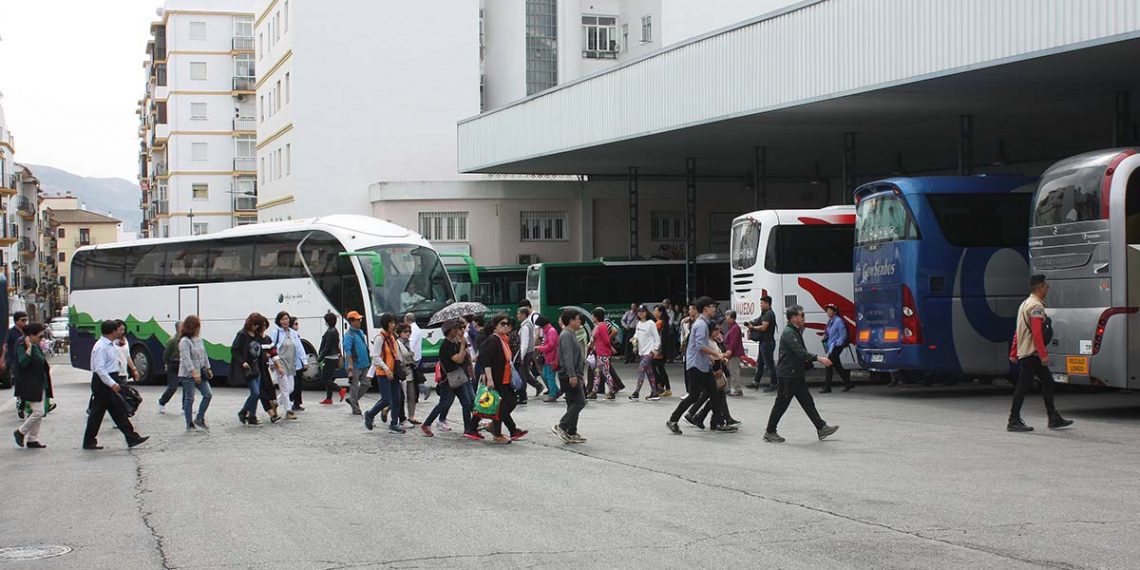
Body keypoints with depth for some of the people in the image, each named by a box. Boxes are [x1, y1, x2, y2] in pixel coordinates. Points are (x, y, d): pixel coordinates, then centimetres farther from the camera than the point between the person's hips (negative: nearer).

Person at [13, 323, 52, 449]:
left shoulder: (37, 347, 14)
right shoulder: (21, 347, -12)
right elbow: (23, 362, -29)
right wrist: (29, 347, -29)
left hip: (40, 386, 9)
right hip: (30, 386, -9)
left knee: (40, 413, 9)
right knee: (38, 412, -13)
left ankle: (33, 439, 16)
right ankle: (20, 432, 5)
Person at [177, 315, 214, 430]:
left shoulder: (199, 339, 12)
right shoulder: (184, 341, -15)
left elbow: (204, 355, 20)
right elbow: (186, 358, -23)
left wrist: (207, 369, 19)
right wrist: (194, 373, -28)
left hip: (200, 373, 8)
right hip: (188, 375, -8)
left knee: (208, 394, 3)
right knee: (189, 398, -1)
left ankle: (199, 418, 13)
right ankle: (189, 424, 7)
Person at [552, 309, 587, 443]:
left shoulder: (572, 334, 20)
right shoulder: (566, 335, -13)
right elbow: (567, 357, -22)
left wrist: (580, 375, 26)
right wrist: (572, 375, -27)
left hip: (574, 375, 10)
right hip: (569, 375, -10)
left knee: (573, 404, 10)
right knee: (579, 402, -12)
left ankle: (571, 433, 11)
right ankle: (561, 426, -13)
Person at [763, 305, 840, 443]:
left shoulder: (795, 332, 16)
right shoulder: (788, 333, -16)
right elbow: (800, 352, -24)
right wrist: (819, 359, -27)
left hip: (796, 375, 10)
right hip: (787, 376, -10)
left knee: (807, 402, 9)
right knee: (781, 404, -3)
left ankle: (821, 428, 11)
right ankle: (770, 433, 5)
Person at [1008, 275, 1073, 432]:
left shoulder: (1025, 304, 18)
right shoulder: (1036, 306, -14)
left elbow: (1018, 331, 20)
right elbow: (1037, 333, -22)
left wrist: (1013, 353, 21)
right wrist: (1043, 354, -23)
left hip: (1024, 353, 10)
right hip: (1032, 353, -10)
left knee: (1047, 382, 10)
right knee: (1023, 386, -5)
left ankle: (1054, 419, 11)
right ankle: (1014, 421, -2)